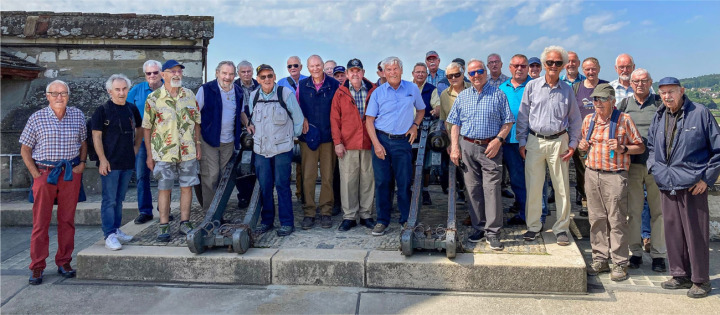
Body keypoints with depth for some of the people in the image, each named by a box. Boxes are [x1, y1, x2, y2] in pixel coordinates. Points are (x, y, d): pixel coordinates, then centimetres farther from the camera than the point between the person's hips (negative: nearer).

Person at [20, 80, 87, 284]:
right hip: (45, 173, -1)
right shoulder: (37, 118, 0)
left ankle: (64, 263, 18)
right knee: (40, 222, 1)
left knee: (67, 220, 7)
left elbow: (83, 142, 16)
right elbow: (25, 150, 5)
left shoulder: (77, 116, 6)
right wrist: (35, 173, -4)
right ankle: (37, 267, 10)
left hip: (71, 174, 2)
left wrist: (82, 163, 1)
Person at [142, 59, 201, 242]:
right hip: (163, 152, -3)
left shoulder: (189, 95, 6)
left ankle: (185, 223, 18)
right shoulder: (153, 98, -3)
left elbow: (196, 122, 13)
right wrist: (149, 155, -1)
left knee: (187, 187, 7)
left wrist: (198, 145, 7)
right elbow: (147, 128, 0)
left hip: (188, 151, 3)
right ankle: (164, 226, 12)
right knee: (164, 189, 3)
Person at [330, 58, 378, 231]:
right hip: (347, 144, -1)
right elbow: (334, 118, 4)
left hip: (368, 143, 1)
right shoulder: (341, 92, 4)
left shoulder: (372, 90, 6)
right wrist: (337, 142, -3)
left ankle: (366, 214, 17)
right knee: (348, 180, 1)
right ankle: (349, 216, 11)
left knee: (368, 179, 6)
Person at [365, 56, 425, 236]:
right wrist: (376, 144, -9)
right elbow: (369, 120, 0)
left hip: (403, 141, 0)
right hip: (381, 140, 0)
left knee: (404, 182, 3)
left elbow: (421, 110, 19)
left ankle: (406, 219, 16)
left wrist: (415, 125, 1)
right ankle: (382, 220, 14)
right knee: (381, 182, 3)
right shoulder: (378, 93, 1)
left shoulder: (412, 89, 5)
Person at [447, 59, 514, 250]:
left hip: (490, 148, -3)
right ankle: (479, 228, 17)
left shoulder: (498, 95, 5)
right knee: (473, 189, 6)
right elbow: (455, 124, 11)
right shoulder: (462, 96, 13)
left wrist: (498, 140, -10)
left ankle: (493, 232, -1)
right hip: (467, 147, 3)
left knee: (491, 188, -7)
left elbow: (508, 122, 4)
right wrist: (454, 147, 2)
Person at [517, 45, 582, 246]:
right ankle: (533, 226, 16)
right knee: (533, 186, 3)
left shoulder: (567, 90, 6)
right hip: (535, 141, -1)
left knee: (562, 187, 3)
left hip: (558, 141, 1)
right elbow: (522, 116, 5)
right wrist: (522, 141, 1)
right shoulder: (532, 86, 3)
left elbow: (575, 120, 12)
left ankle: (561, 228, 15)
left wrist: (572, 144, 3)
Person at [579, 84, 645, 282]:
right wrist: (583, 146, 2)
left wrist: (622, 148, -17)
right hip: (592, 174, 5)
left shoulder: (624, 120, -3)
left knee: (617, 220, -2)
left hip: (615, 176, -5)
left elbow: (640, 147, 0)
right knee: (596, 219, 9)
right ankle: (600, 259, 19)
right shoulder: (588, 120, 11)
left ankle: (620, 263, 7)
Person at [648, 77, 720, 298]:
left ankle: (700, 280, 14)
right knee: (673, 231, 11)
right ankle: (680, 275, 25)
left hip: (692, 186, -5)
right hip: (667, 187, 5)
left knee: (696, 234, 1)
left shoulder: (700, 113, -4)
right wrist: (654, 168, 9)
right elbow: (651, 146, 24)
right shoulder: (658, 118, 10)